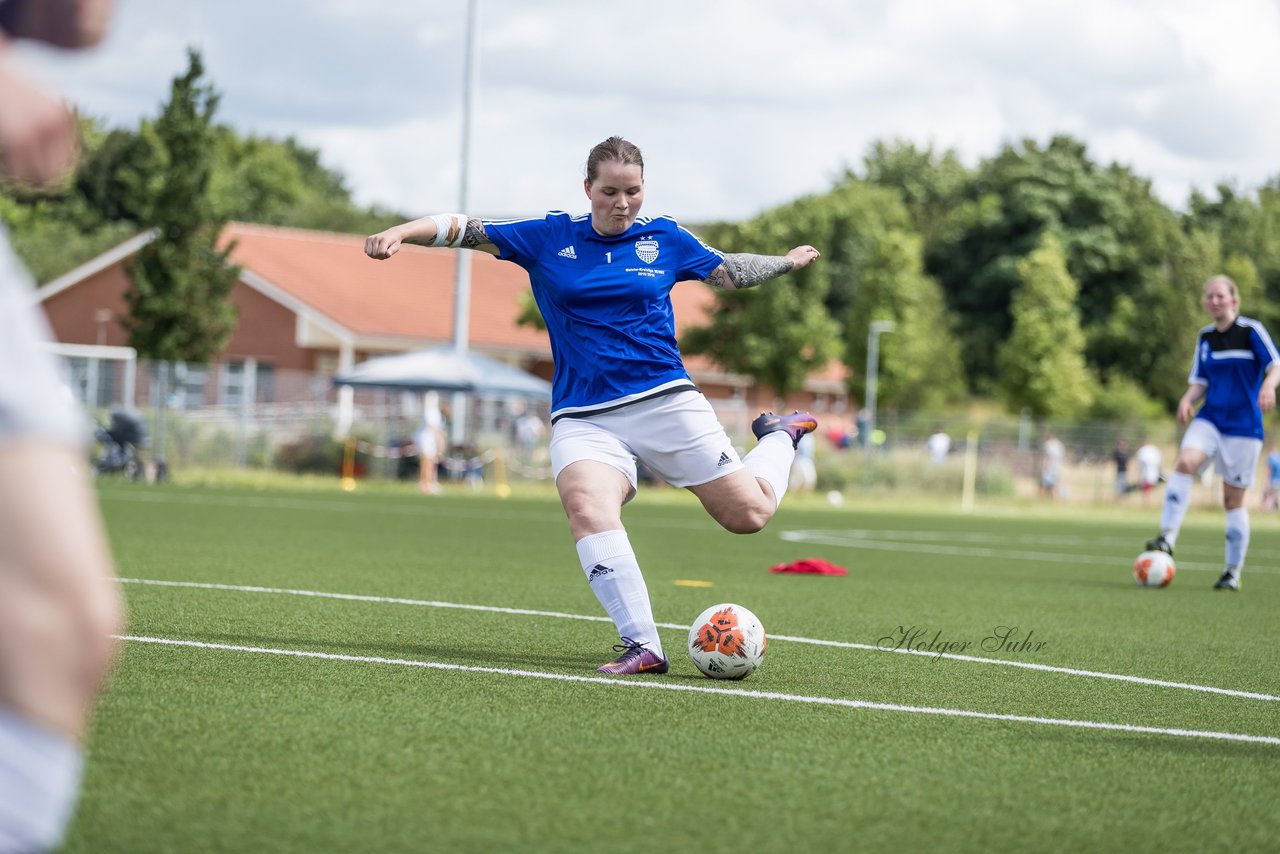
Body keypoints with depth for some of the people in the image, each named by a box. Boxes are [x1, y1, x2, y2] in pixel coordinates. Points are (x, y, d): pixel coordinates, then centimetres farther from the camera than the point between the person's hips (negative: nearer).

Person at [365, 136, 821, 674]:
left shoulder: (664, 239, 8)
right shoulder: (547, 238, 4)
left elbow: (728, 271, 25)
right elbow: (464, 230, 2)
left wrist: (787, 262, 30)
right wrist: (402, 232, -13)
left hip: (665, 401, 1)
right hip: (584, 419, -1)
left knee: (748, 513, -1)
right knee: (586, 506, -32)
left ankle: (779, 438, 35)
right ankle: (641, 647, -34)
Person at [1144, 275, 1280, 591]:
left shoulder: (1251, 330, -5)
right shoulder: (1205, 337, 11)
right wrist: (1188, 399, -7)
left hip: (1243, 425, -4)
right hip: (1210, 419, 4)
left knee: (1233, 499, 0)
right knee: (1185, 462, -26)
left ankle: (1233, 572, 12)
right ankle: (1167, 537, -32)